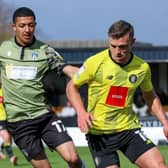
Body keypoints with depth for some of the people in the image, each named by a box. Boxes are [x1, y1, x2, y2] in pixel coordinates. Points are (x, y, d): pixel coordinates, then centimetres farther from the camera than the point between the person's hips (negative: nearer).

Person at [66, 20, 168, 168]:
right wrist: (81, 112, -15)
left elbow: (150, 96, 18)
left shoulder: (142, 67, -1)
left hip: (128, 127, 3)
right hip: (99, 132, -3)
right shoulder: (95, 63, -12)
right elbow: (71, 87, 1)